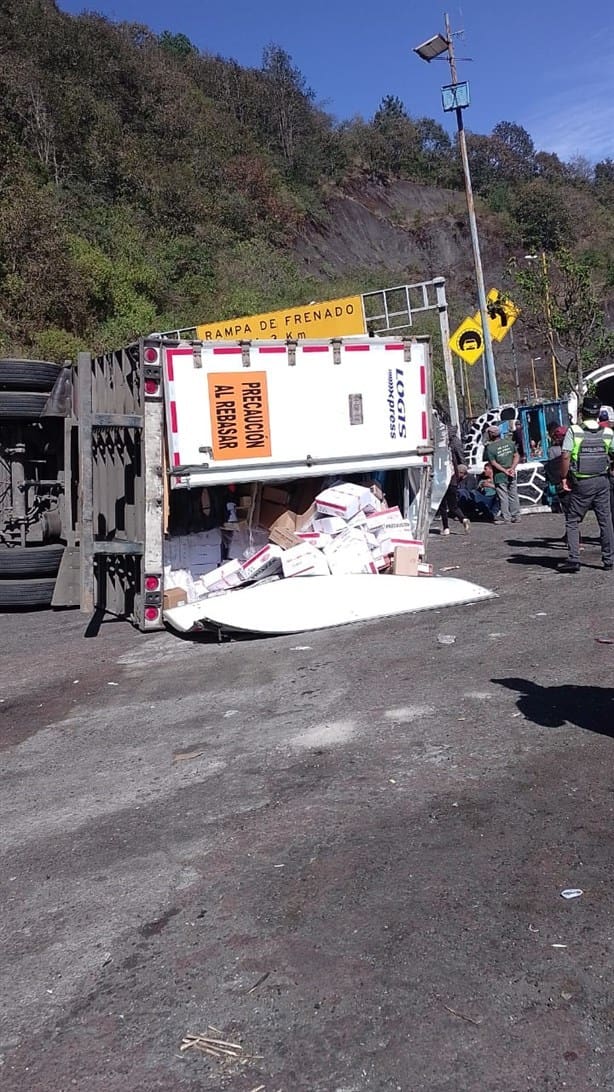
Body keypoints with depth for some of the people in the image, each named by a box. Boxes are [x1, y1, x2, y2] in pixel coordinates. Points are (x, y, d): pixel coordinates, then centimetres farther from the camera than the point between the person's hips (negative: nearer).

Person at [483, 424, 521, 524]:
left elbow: (494, 463, -14)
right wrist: (512, 468, -5)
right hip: (512, 475, 4)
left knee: (503, 498, 2)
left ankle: (506, 518, 3)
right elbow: (517, 456, 2)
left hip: (499, 476, -4)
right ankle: (516, 517, 16)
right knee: (513, 496, 12)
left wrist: (505, 471, -12)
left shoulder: (489, 447, -12)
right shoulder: (509, 442, 3)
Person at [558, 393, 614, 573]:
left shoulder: (573, 431, -10)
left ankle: (574, 559, -4)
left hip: (581, 484, -3)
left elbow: (565, 457, -15)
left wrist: (563, 478, -6)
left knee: (572, 521, 5)